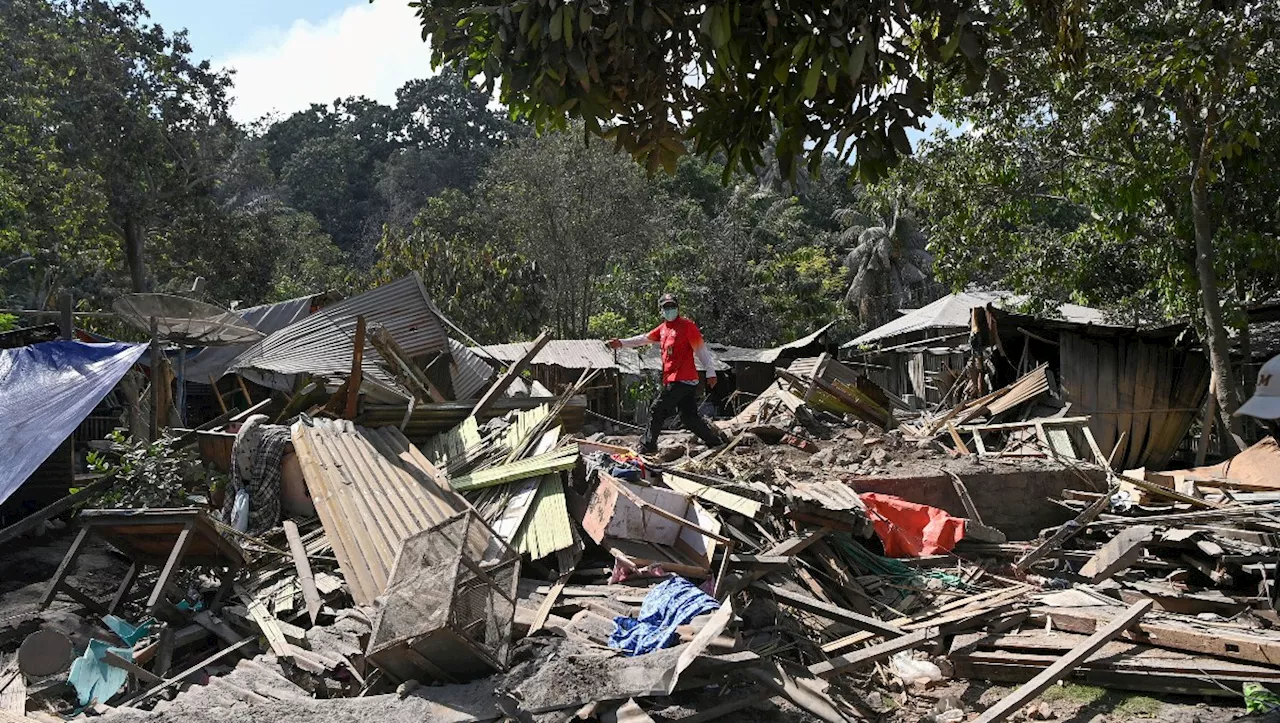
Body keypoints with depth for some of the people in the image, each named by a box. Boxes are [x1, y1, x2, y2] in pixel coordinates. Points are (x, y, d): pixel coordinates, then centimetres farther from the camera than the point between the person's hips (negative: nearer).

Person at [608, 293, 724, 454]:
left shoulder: (687, 326, -7)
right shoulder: (663, 328, 16)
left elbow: (701, 350, -9)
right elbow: (644, 339, 19)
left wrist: (711, 372, -12)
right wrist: (622, 343, 10)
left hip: (682, 380, -8)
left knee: (657, 410, -6)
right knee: (689, 417, 10)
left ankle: (648, 447, 2)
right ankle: (715, 441, 17)